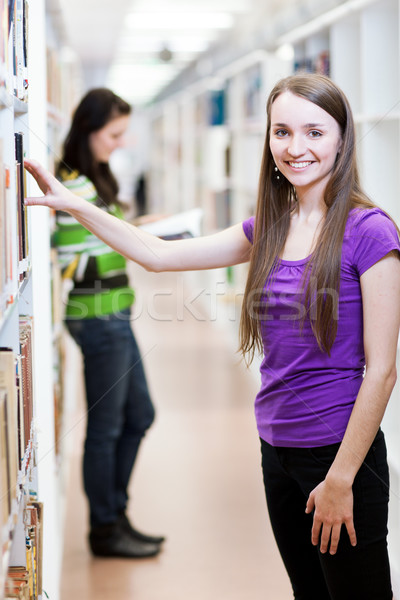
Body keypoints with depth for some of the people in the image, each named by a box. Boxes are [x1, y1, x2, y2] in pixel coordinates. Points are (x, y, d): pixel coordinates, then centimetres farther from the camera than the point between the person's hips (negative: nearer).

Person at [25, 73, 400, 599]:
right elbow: (159, 255, 13)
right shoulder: (269, 228, 7)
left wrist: (341, 480, -14)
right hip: (278, 450, 6)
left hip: (342, 453, -6)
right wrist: (72, 205, 7)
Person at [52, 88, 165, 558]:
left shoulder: (91, 179, 13)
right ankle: (105, 531, 15)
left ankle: (115, 515, 29)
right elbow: (75, 263, -22)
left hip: (113, 315, 10)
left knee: (139, 416, 18)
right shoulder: (74, 186, -18)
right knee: (106, 425, 2)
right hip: (98, 316, -10)